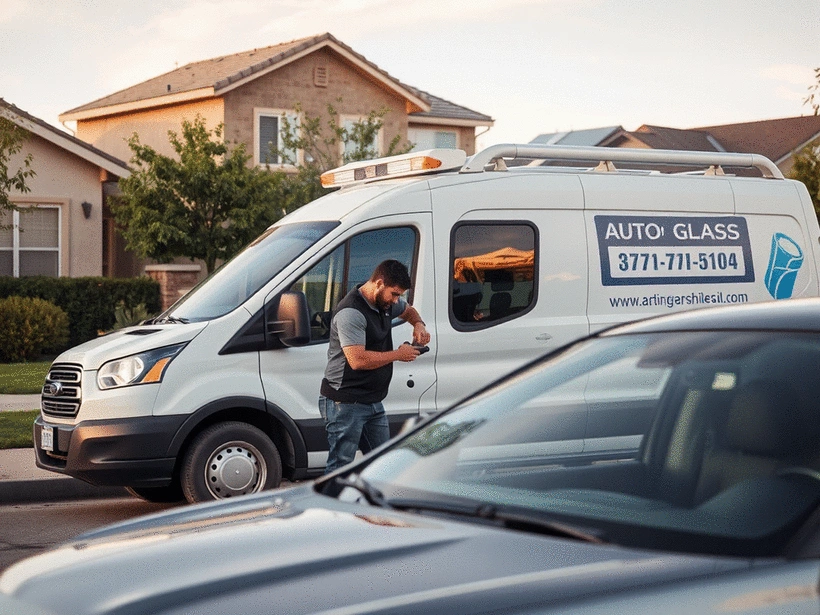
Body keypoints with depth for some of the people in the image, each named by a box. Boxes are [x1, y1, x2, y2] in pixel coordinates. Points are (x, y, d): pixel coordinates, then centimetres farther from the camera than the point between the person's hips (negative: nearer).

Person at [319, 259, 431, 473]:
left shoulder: (386, 302, 8)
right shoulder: (351, 313, -21)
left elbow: (408, 311, 33)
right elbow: (358, 360, -30)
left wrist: (418, 325, 8)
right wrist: (398, 354, -17)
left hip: (373, 402, 10)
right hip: (345, 404, -9)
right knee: (340, 466, -7)